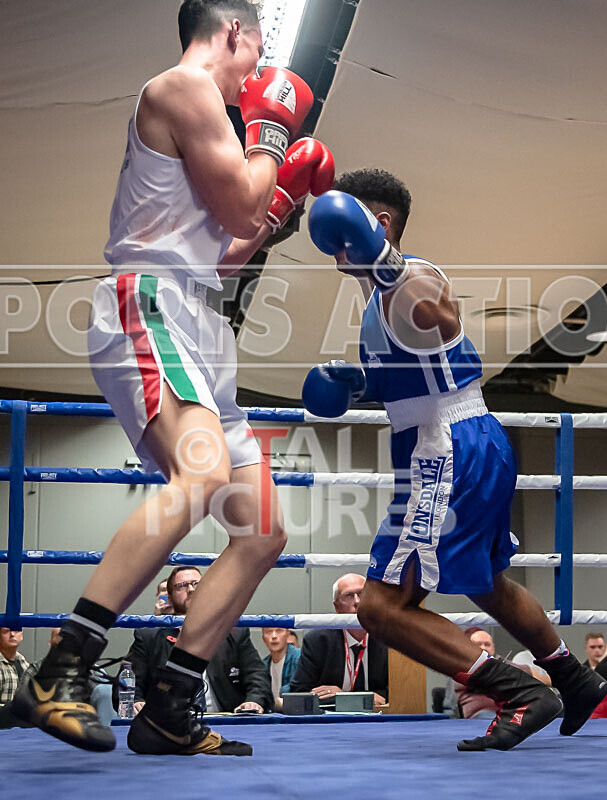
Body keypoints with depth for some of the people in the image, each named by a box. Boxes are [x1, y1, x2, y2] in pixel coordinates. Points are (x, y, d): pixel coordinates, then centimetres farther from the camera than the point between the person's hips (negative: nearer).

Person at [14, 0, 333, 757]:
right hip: (149, 306, -11)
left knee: (262, 532, 7)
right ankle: (59, 674, -39)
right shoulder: (184, 85, -1)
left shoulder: (200, 105, 30)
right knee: (205, 473, -35)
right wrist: (271, 127, 8)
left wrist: (286, 196, 31)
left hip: (197, 334, 11)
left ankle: (166, 713, 5)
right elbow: (239, 209, -6)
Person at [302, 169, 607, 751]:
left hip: (452, 457, -11)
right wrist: (356, 381, 12)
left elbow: (446, 323, -40)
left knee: (382, 607, -13)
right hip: (475, 448, 11)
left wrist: (384, 266, -53)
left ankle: (521, 695, -12)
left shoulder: (413, 280, -17)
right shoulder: (383, 292, 15)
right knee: (487, 584, 31)